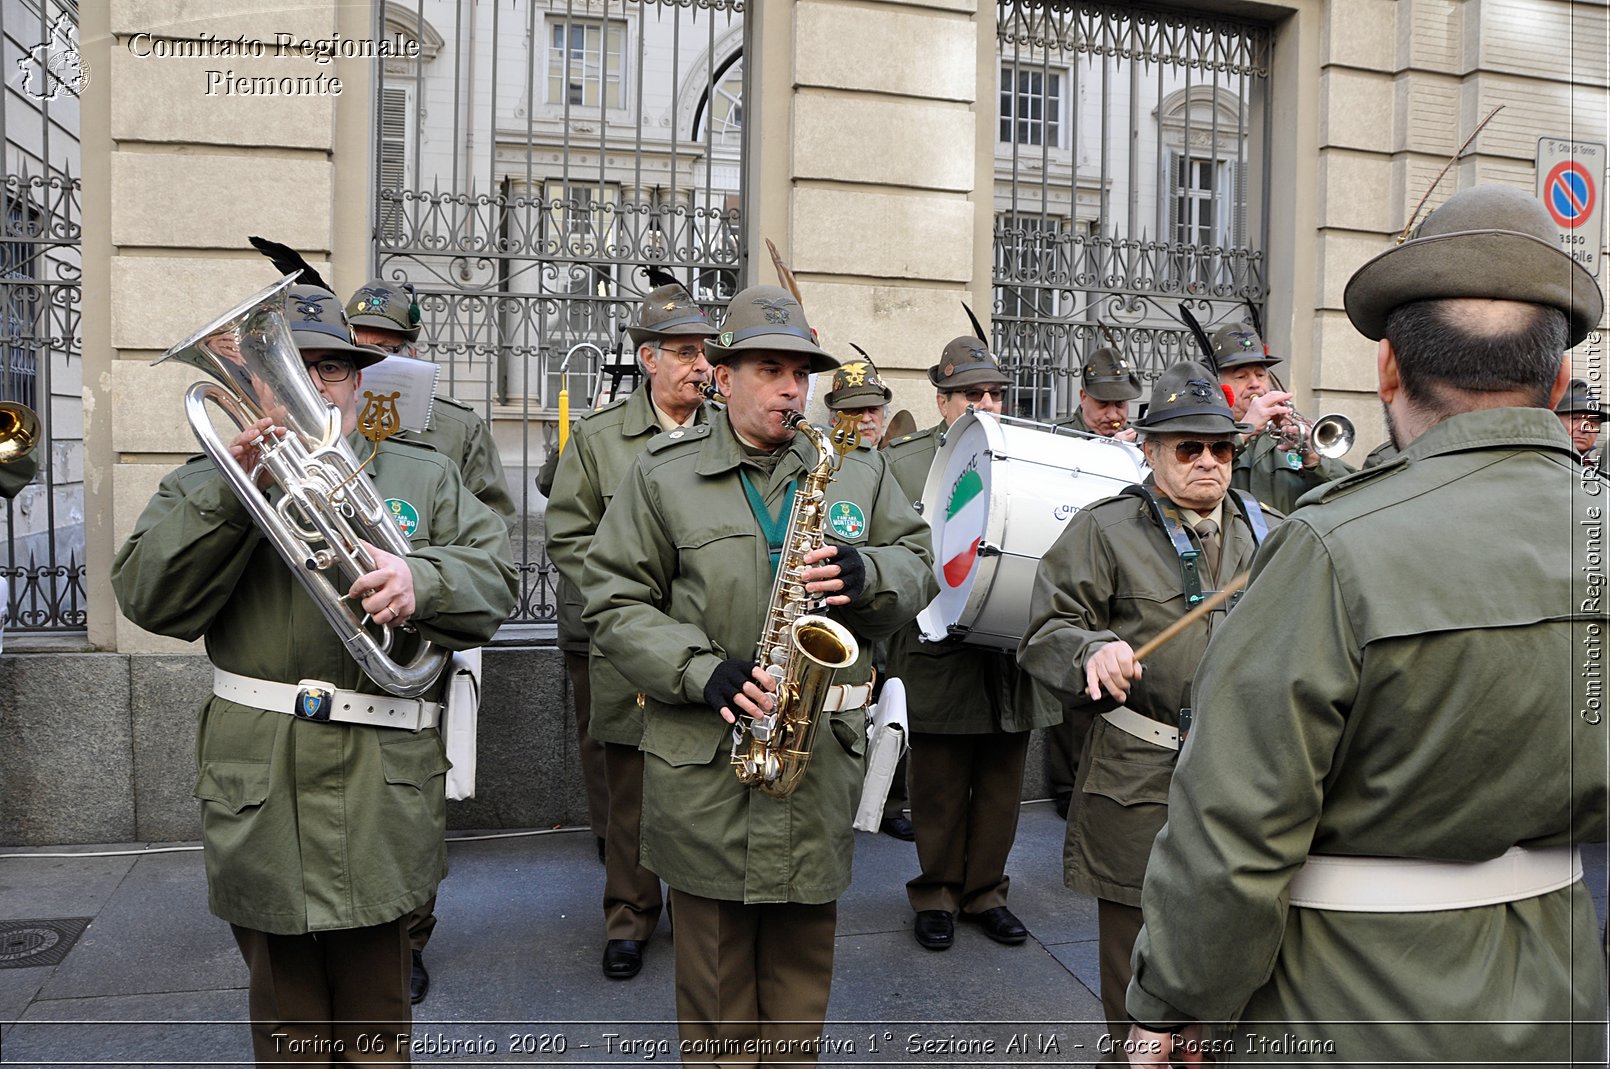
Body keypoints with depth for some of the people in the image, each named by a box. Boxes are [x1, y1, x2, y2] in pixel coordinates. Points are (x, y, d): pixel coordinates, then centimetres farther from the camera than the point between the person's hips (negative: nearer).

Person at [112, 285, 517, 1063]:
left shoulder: (425, 476, 10)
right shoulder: (206, 484, 9)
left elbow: (494, 581, -1)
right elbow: (149, 599, -6)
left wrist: (421, 580, -22)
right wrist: (230, 493, -17)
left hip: (382, 791, 0)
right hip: (260, 791, 0)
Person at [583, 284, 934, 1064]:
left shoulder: (858, 470, 8)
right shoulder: (662, 474, -1)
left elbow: (918, 566, 10)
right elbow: (614, 600, -4)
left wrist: (866, 575, -14)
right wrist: (702, 671, -18)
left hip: (823, 753, 3)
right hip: (704, 756, -2)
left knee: (803, 956, 16)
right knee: (716, 963, 12)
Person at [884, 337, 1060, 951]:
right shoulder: (904, 461, 1)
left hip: (1014, 651, 3)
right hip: (941, 652, -3)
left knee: (1001, 781, 12)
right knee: (940, 783, 8)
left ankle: (986, 892, 29)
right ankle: (936, 895, 26)